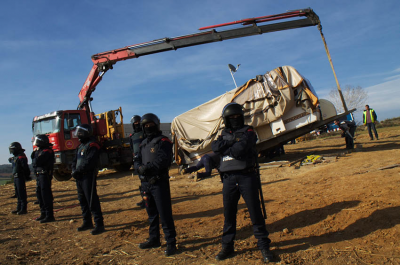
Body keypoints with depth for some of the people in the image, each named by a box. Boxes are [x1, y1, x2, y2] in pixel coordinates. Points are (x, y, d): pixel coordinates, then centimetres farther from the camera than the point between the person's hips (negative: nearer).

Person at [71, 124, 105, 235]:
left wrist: (77, 171, -18)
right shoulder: (80, 146, 19)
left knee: (92, 201, -9)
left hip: (88, 176, -10)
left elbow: (89, 162, -21)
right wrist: (74, 171, 0)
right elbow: (75, 161, 18)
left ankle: (99, 224, -4)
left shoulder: (92, 145, -11)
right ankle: (87, 222, 28)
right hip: (79, 177, 10)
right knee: (83, 201, 16)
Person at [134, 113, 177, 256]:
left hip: (159, 182, -7)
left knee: (164, 214, -5)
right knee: (151, 213, 18)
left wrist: (147, 167, -24)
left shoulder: (163, 141, -8)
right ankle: (154, 239, 32)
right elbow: (137, 160, 11)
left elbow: (163, 160, -20)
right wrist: (140, 167, -11)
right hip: (146, 182, 8)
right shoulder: (144, 143, 17)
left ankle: (171, 243, 6)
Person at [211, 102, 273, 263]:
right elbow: (215, 147, -5)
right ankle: (227, 247, 24)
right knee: (228, 214, 11)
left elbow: (239, 149, -17)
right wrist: (232, 141, -12)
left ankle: (264, 246, 15)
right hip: (228, 178, 4)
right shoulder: (224, 134, 15)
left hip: (247, 176, -3)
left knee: (255, 212, 2)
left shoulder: (248, 132, 1)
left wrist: (224, 148, -3)